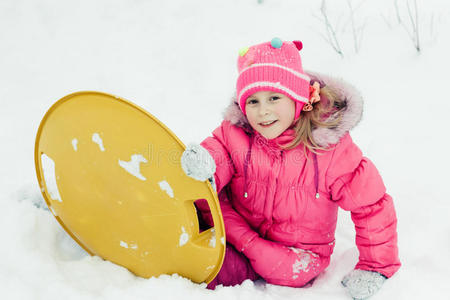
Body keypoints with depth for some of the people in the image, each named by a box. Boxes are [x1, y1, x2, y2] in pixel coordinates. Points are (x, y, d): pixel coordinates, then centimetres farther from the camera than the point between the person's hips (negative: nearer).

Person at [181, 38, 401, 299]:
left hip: (297, 252, 0)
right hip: (240, 235, 1)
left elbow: (373, 206, -11)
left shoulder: (332, 149, -17)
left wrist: (374, 269, -10)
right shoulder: (234, 134, -8)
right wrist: (201, 165, -42)